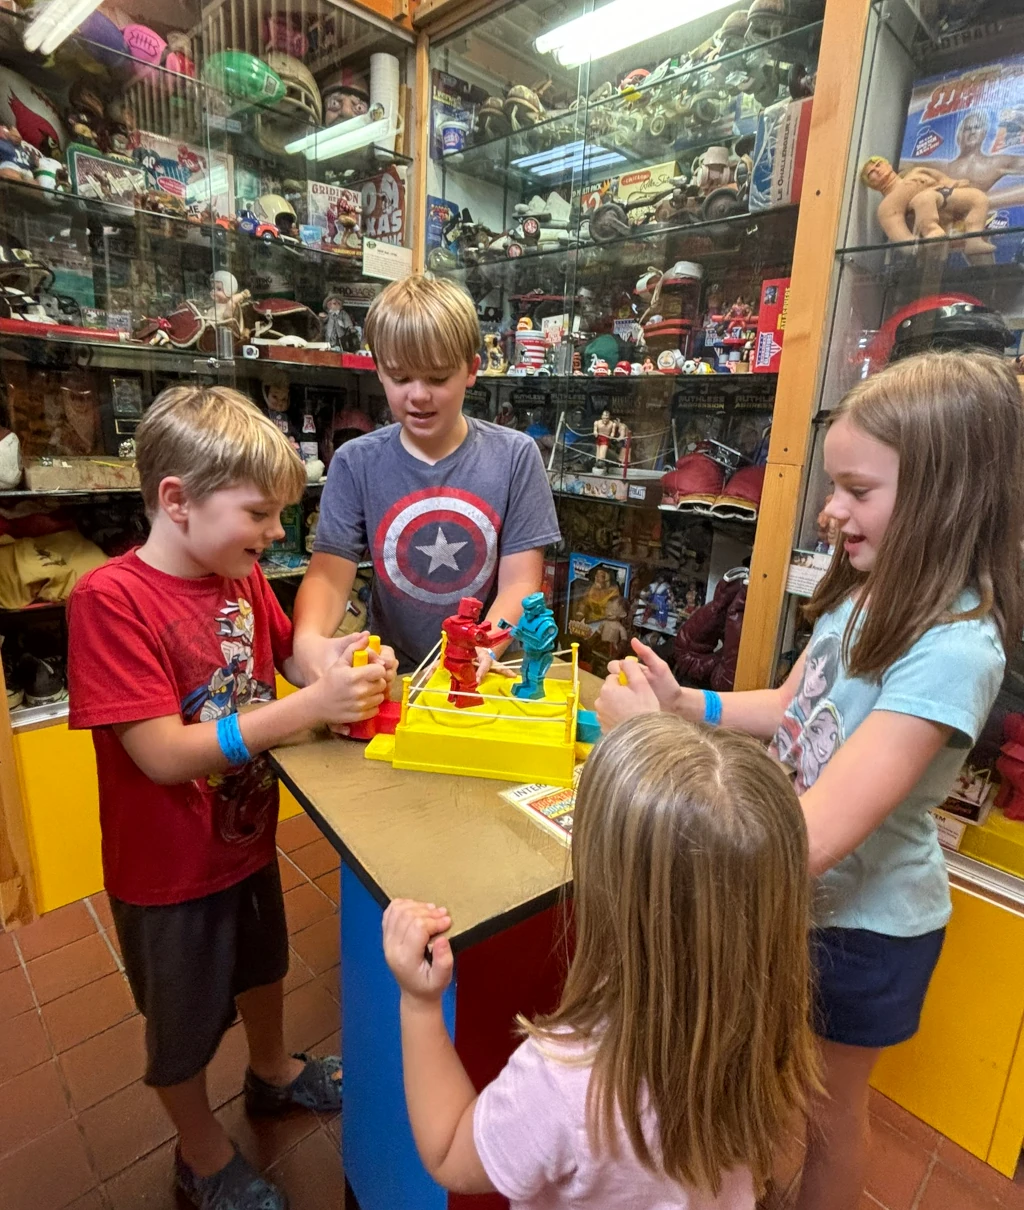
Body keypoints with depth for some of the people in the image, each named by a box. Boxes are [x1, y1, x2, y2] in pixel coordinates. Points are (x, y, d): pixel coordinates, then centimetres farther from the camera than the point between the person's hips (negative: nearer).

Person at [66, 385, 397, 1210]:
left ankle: (273, 1072, 59)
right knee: (184, 1022, 20)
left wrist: (337, 662, -18)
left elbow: (287, 653, 4)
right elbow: (163, 754, -30)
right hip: (168, 869, -6)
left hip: (249, 835, 6)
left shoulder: (243, 576, -8)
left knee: (262, 965, 30)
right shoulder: (110, 599, -27)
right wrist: (312, 707, -35)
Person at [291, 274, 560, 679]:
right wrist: (309, 640, -26)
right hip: (394, 676, 1)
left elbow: (521, 582, -5)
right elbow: (328, 574, -6)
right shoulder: (356, 462, 0)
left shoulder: (515, 456, -2)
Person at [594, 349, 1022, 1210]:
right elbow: (792, 708, 3)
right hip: (800, 895, 7)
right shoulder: (871, 594, -9)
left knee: (828, 1107, 23)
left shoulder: (953, 650, -33)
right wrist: (686, 704, -12)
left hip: (863, 923, -7)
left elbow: (810, 840, -37)